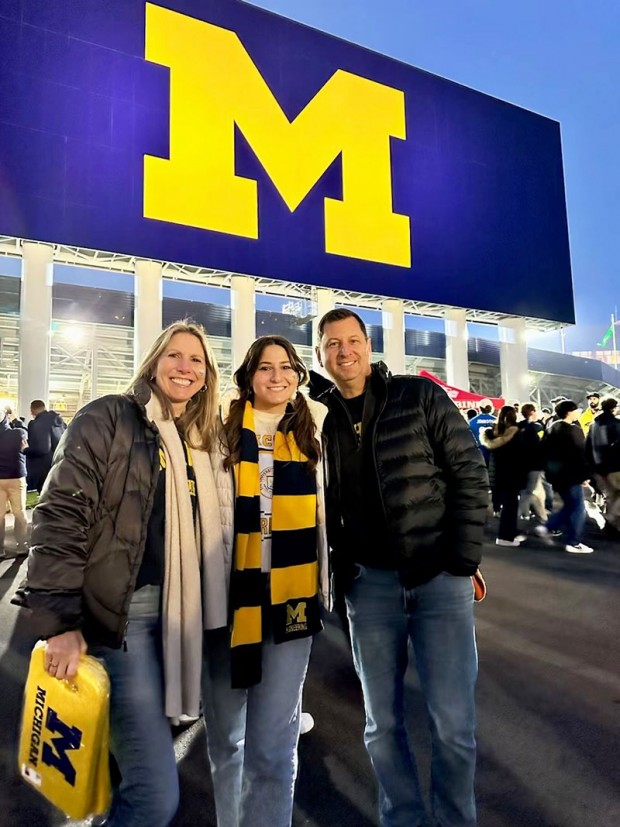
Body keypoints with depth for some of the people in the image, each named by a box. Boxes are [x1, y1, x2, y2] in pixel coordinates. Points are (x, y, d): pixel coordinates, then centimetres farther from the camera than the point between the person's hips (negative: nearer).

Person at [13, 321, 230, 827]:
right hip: (121, 613, -6)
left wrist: (211, 612, 15)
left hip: (177, 611, 6)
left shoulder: (201, 442, 13)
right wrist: (59, 620, -16)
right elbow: (61, 516, -12)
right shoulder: (109, 417, -6)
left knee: (143, 774, 18)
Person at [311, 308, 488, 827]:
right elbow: (324, 508, 10)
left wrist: (465, 560, -7)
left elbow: (470, 475, -4)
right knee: (382, 724, 12)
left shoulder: (420, 396, -3)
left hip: (440, 576, -2)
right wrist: (339, 571, 2)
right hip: (369, 582, 2)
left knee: (453, 722, 4)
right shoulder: (320, 417, 3)